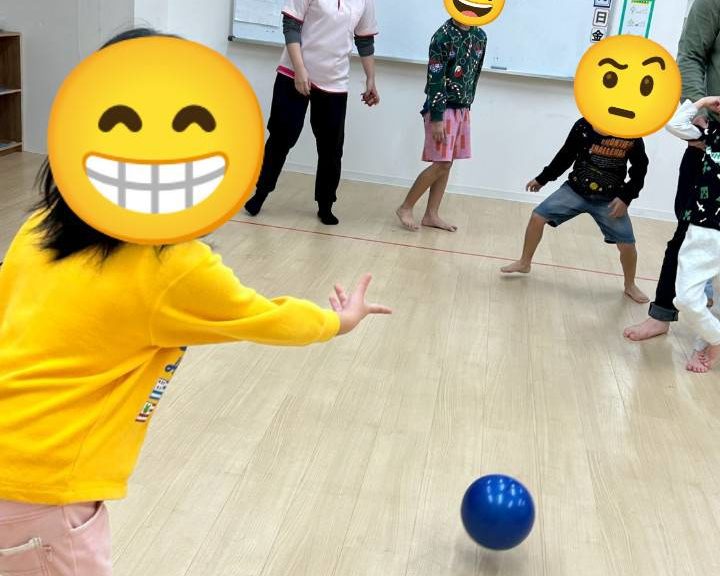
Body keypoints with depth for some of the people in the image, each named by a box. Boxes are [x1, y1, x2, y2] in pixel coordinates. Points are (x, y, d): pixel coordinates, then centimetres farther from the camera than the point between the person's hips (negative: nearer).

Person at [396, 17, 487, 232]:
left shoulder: (480, 36, 7)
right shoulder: (443, 36, -15)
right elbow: (435, 79, -17)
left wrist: (468, 104, 15)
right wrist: (436, 118, -20)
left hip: (462, 109, 7)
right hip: (443, 108, -7)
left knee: (447, 164, 8)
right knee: (441, 164, -8)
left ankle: (431, 215, 15)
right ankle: (405, 208, 4)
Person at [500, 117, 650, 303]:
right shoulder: (583, 126, -9)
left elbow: (640, 170, -5)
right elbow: (566, 155, 5)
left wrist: (625, 197, -15)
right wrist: (542, 179, 10)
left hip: (609, 200, -2)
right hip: (575, 189, 2)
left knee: (627, 244, -6)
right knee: (538, 216, -6)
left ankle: (630, 285, 23)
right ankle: (524, 263, 17)